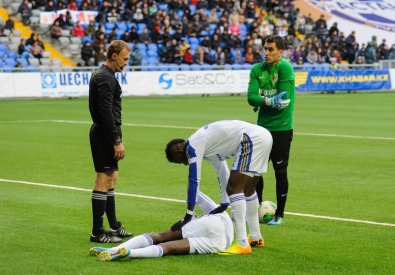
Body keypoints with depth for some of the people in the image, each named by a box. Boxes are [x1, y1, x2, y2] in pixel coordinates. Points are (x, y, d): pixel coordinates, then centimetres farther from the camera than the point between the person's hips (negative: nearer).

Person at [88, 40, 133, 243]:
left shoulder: (101, 75, 17)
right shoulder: (106, 78, -16)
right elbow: (106, 112, -23)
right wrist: (116, 141, -22)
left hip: (102, 133, 11)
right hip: (105, 134, -11)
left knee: (110, 179, 16)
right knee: (104, 181, -8)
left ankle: (114, 227, 26)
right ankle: (97, 233, -4)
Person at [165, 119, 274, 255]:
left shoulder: (193, 146, -4)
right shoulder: (206, 142, 24)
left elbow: (194, 181, -5)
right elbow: (222, 171, 32)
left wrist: (188, 215, -1)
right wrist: (224, 204, 36)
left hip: (252, 140, -10)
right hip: (262, 136, 10)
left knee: (234, 188, -9)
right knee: (247, 189, 23)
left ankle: (242, 245, -11)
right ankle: (256, 238, 34)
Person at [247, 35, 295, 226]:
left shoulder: (285, 68, -12)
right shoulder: (257, 70, 3)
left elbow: (284, 99, -20)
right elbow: (251, 97, -8)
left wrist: (261, 101, -11)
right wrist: (269, 101, -25)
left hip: (281, 128, -5)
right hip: (262, 127, 5)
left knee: (280, 171, 2)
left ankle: (279, 215, 14)